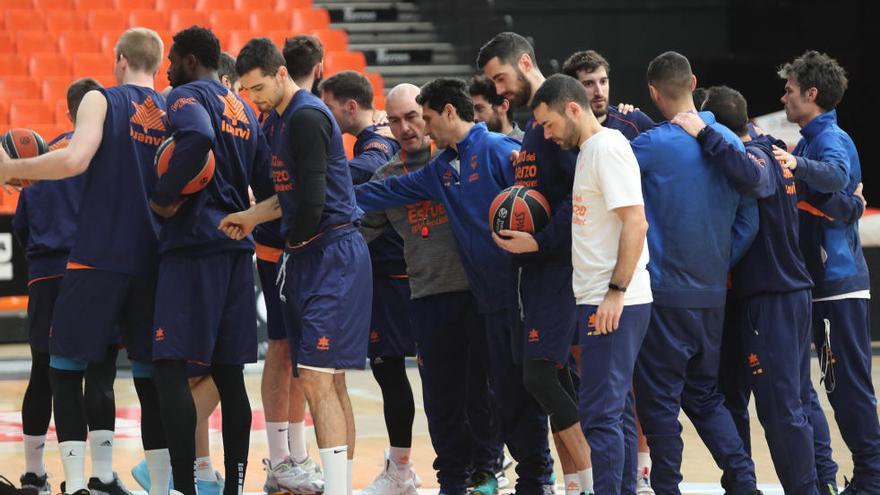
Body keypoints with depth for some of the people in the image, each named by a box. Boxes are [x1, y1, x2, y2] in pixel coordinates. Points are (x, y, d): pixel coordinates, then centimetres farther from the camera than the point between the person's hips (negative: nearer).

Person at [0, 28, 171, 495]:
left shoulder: (101, 101, -3)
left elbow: (75, 159, -19)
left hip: (98, 256, -4)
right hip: (152, 260, 4)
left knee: (65, 367, 4)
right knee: (149, 374, 9)